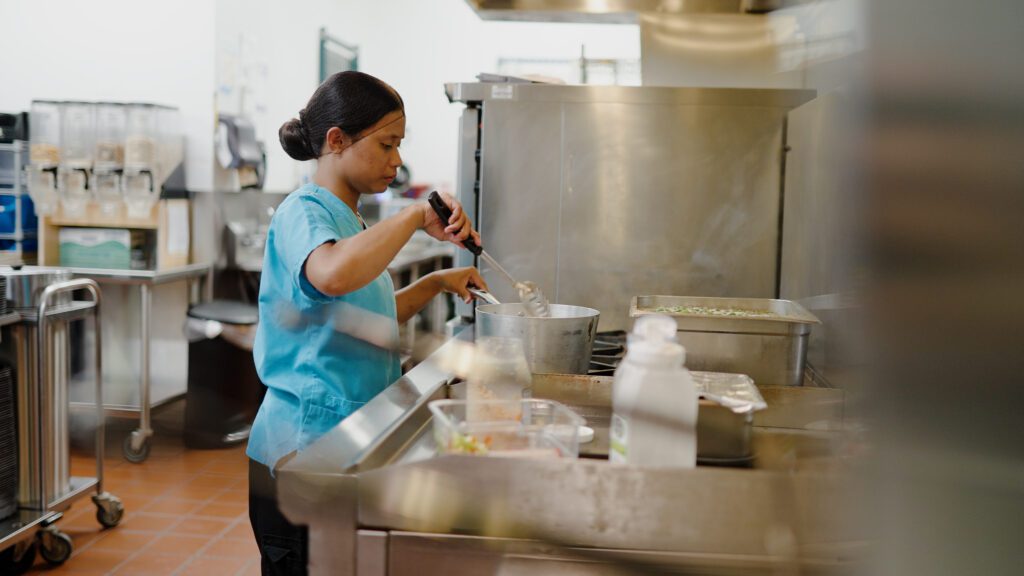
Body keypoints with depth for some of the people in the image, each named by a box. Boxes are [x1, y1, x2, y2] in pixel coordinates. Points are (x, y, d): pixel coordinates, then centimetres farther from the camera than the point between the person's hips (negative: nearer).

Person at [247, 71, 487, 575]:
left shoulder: (348, 218, 14)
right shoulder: (303, 211, -15)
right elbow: (333, 275, -40)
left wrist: (435, 283, 14)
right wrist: (417, 216, -30)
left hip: (347, 435, 9)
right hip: (302, 441, -9)